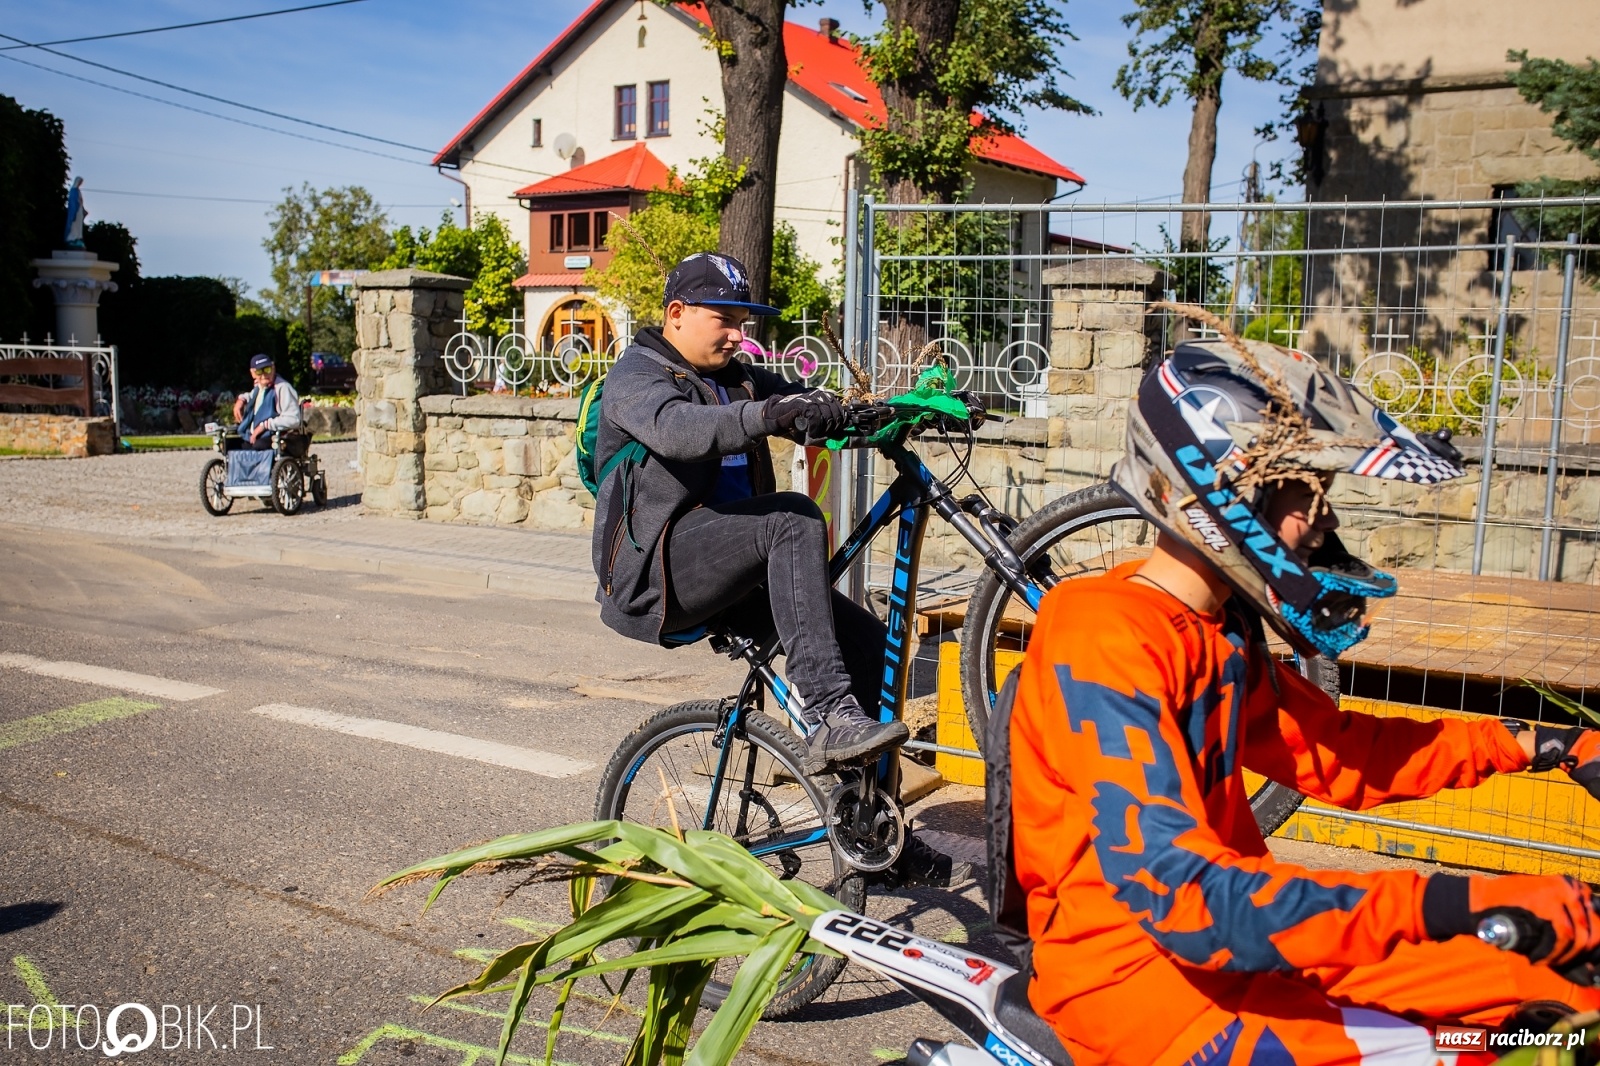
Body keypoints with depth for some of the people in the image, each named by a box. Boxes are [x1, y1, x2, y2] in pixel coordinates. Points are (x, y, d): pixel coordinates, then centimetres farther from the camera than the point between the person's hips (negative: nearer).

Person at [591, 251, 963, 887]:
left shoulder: (738, 380, 19)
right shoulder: (637, 376, -4)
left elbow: (825, 416, 10)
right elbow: (679, 428, -28)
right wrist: (769, 413, -44)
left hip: (728, 575, 8)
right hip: (657, 572, -7)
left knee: (865, 637, -7)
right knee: (794, 519, -30)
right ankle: (827, 717, -35)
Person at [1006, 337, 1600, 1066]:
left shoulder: (1219, 628, 4)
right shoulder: (1107, 648, -25)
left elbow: (1339, 755, 14)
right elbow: (1181, 894, -33)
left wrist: (1537, 746, 8)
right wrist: (1443, 903, -37)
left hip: (1215, 936, 8)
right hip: (1129, 976, -8)